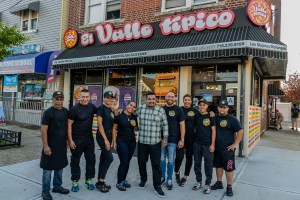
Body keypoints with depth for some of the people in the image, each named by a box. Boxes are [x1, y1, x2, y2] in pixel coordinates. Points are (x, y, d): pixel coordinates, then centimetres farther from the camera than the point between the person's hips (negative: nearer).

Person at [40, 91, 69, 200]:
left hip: (62, 144, 6)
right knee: (48, 168, 4)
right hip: (51, 145, -6)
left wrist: (68, 140, 11)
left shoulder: (65, 111, 5)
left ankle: (57, 186, 33)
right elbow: (43, 130, -15)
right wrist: (45, 146, -18)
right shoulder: (48, 112, -13)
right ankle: (45, 191, 19)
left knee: (60, 166, 17)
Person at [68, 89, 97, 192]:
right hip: (76, 139, -5)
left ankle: (88, 180, 26)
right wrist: (70, 140, -14)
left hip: (89, 138, 5)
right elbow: (69, 124, -11)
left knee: (91, 159, 10)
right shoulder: (74, 108, -13)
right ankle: (75, 181, 24)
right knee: (75, 160, 8)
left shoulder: (92, 106, 1)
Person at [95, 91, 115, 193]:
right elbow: (100, 124, -16)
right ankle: (100, 182, 4)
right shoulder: (101, 108, -10)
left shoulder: (111, 110, 12)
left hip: (109, 136, 8)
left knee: (103, 158, 11)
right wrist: (105, 139, -20)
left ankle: (100, 182, 21)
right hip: (102, 136, -7)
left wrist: (111, 139, 8)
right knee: (109, 158, -10)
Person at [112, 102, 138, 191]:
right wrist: (114, 141, -5)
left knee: (127, 162, 11)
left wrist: (135, 125, -2)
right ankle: (119, 183, 12)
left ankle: (123, 180, 28)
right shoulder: (119, 115, -7)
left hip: (132, 142, 4)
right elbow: (114, 129, -3)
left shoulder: (134, 117, 5)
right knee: (123, 162, -4)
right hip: (121, 141, -4)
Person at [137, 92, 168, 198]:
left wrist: (165, 138, -3)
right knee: (141, 162, 15)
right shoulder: (140, 108, 1)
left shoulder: (161, 110, -5)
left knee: (156, 164, 2)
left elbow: (165, 125, 0)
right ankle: (143, 180, 38)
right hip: (142, 142, 3)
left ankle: (157, 186, 16)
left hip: (155, 143, -2)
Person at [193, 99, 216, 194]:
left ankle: (208, 184, 17)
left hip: (208, 145, -3)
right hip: (197, 143, 3)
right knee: (197, 164, 12)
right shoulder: (196, 115, 4)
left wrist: (212, 144, -9)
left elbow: (213, 131, -4)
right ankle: (199, 181, 28)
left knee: (208, 165, 4)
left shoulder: (211, 116, -4)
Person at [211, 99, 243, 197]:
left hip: (228, 148, -5)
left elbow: (240, 131, -9)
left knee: (229, 168, 2)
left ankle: (229, 187, 16)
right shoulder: (215, 118, 5)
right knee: (218, 165, 16)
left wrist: (235, 144, -12)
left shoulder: (232, 119, -8)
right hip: (216, 147, 5)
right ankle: (219, 183, 31)